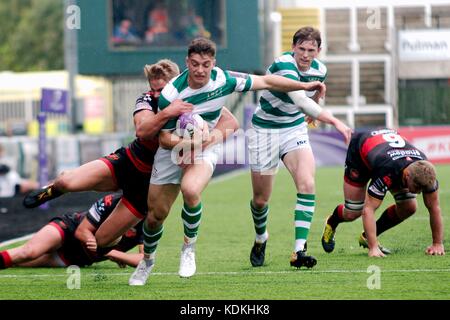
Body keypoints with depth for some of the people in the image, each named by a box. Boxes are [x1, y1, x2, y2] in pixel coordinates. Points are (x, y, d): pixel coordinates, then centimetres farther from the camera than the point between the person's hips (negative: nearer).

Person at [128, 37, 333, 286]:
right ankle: (147, 260, 35)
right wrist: (190, 141, -35)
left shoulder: (223, 79, -16)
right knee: (155, 216, 4)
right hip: (173, 151, 0)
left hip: (205, 150, 0)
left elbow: (266, 82, -3)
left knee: (190, 191, -33)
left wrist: (305, 86, -1)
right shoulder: (171, 94, -23)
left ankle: (189, 247, -9)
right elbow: (164, 139, -16)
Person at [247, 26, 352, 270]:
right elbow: (301, 100, -43)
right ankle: (260, 238, 39)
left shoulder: (319, 70, -7)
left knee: (307, 184, -20)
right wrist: (335, 122, -51)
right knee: (261, 199, 6)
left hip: (295, 128, 4)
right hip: (265, 130, -4)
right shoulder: (283, 65, -29)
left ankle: (299, 251, -22)